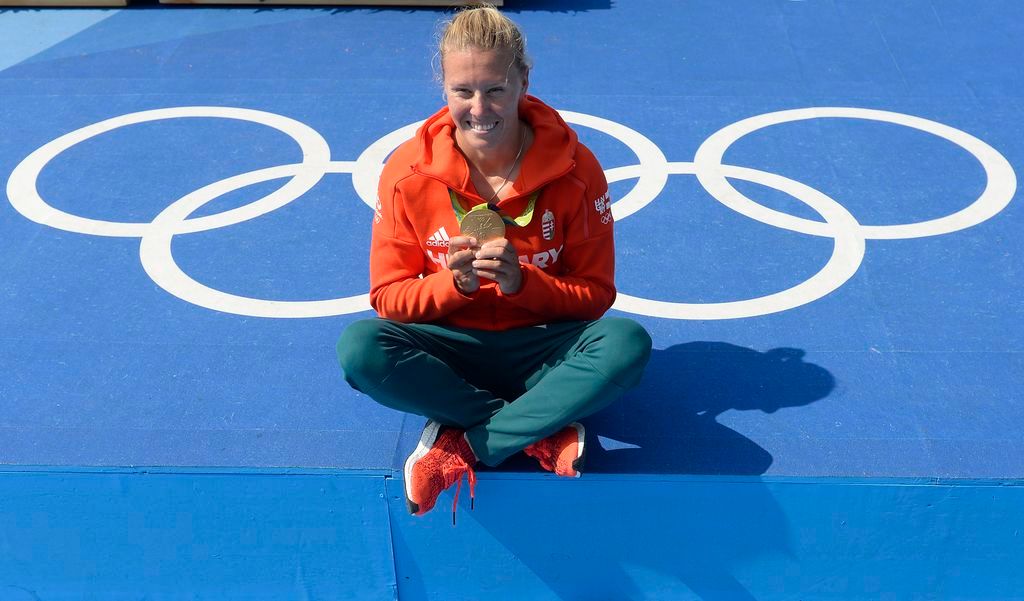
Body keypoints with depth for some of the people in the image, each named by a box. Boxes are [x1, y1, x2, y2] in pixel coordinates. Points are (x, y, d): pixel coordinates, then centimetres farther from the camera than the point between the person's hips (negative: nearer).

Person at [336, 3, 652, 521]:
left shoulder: (575, 170, -11)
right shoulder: (408, 173, -9)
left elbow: (596, 295, -6)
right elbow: (389, 297, -5)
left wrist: (521, 281, -24)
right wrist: (454, 283, -25)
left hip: (540, 348, 0)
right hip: (450, 348, 1)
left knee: (626, 343, -31)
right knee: (360, 347, -30)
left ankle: (463, 445, -26)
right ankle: (543, 431, -23)